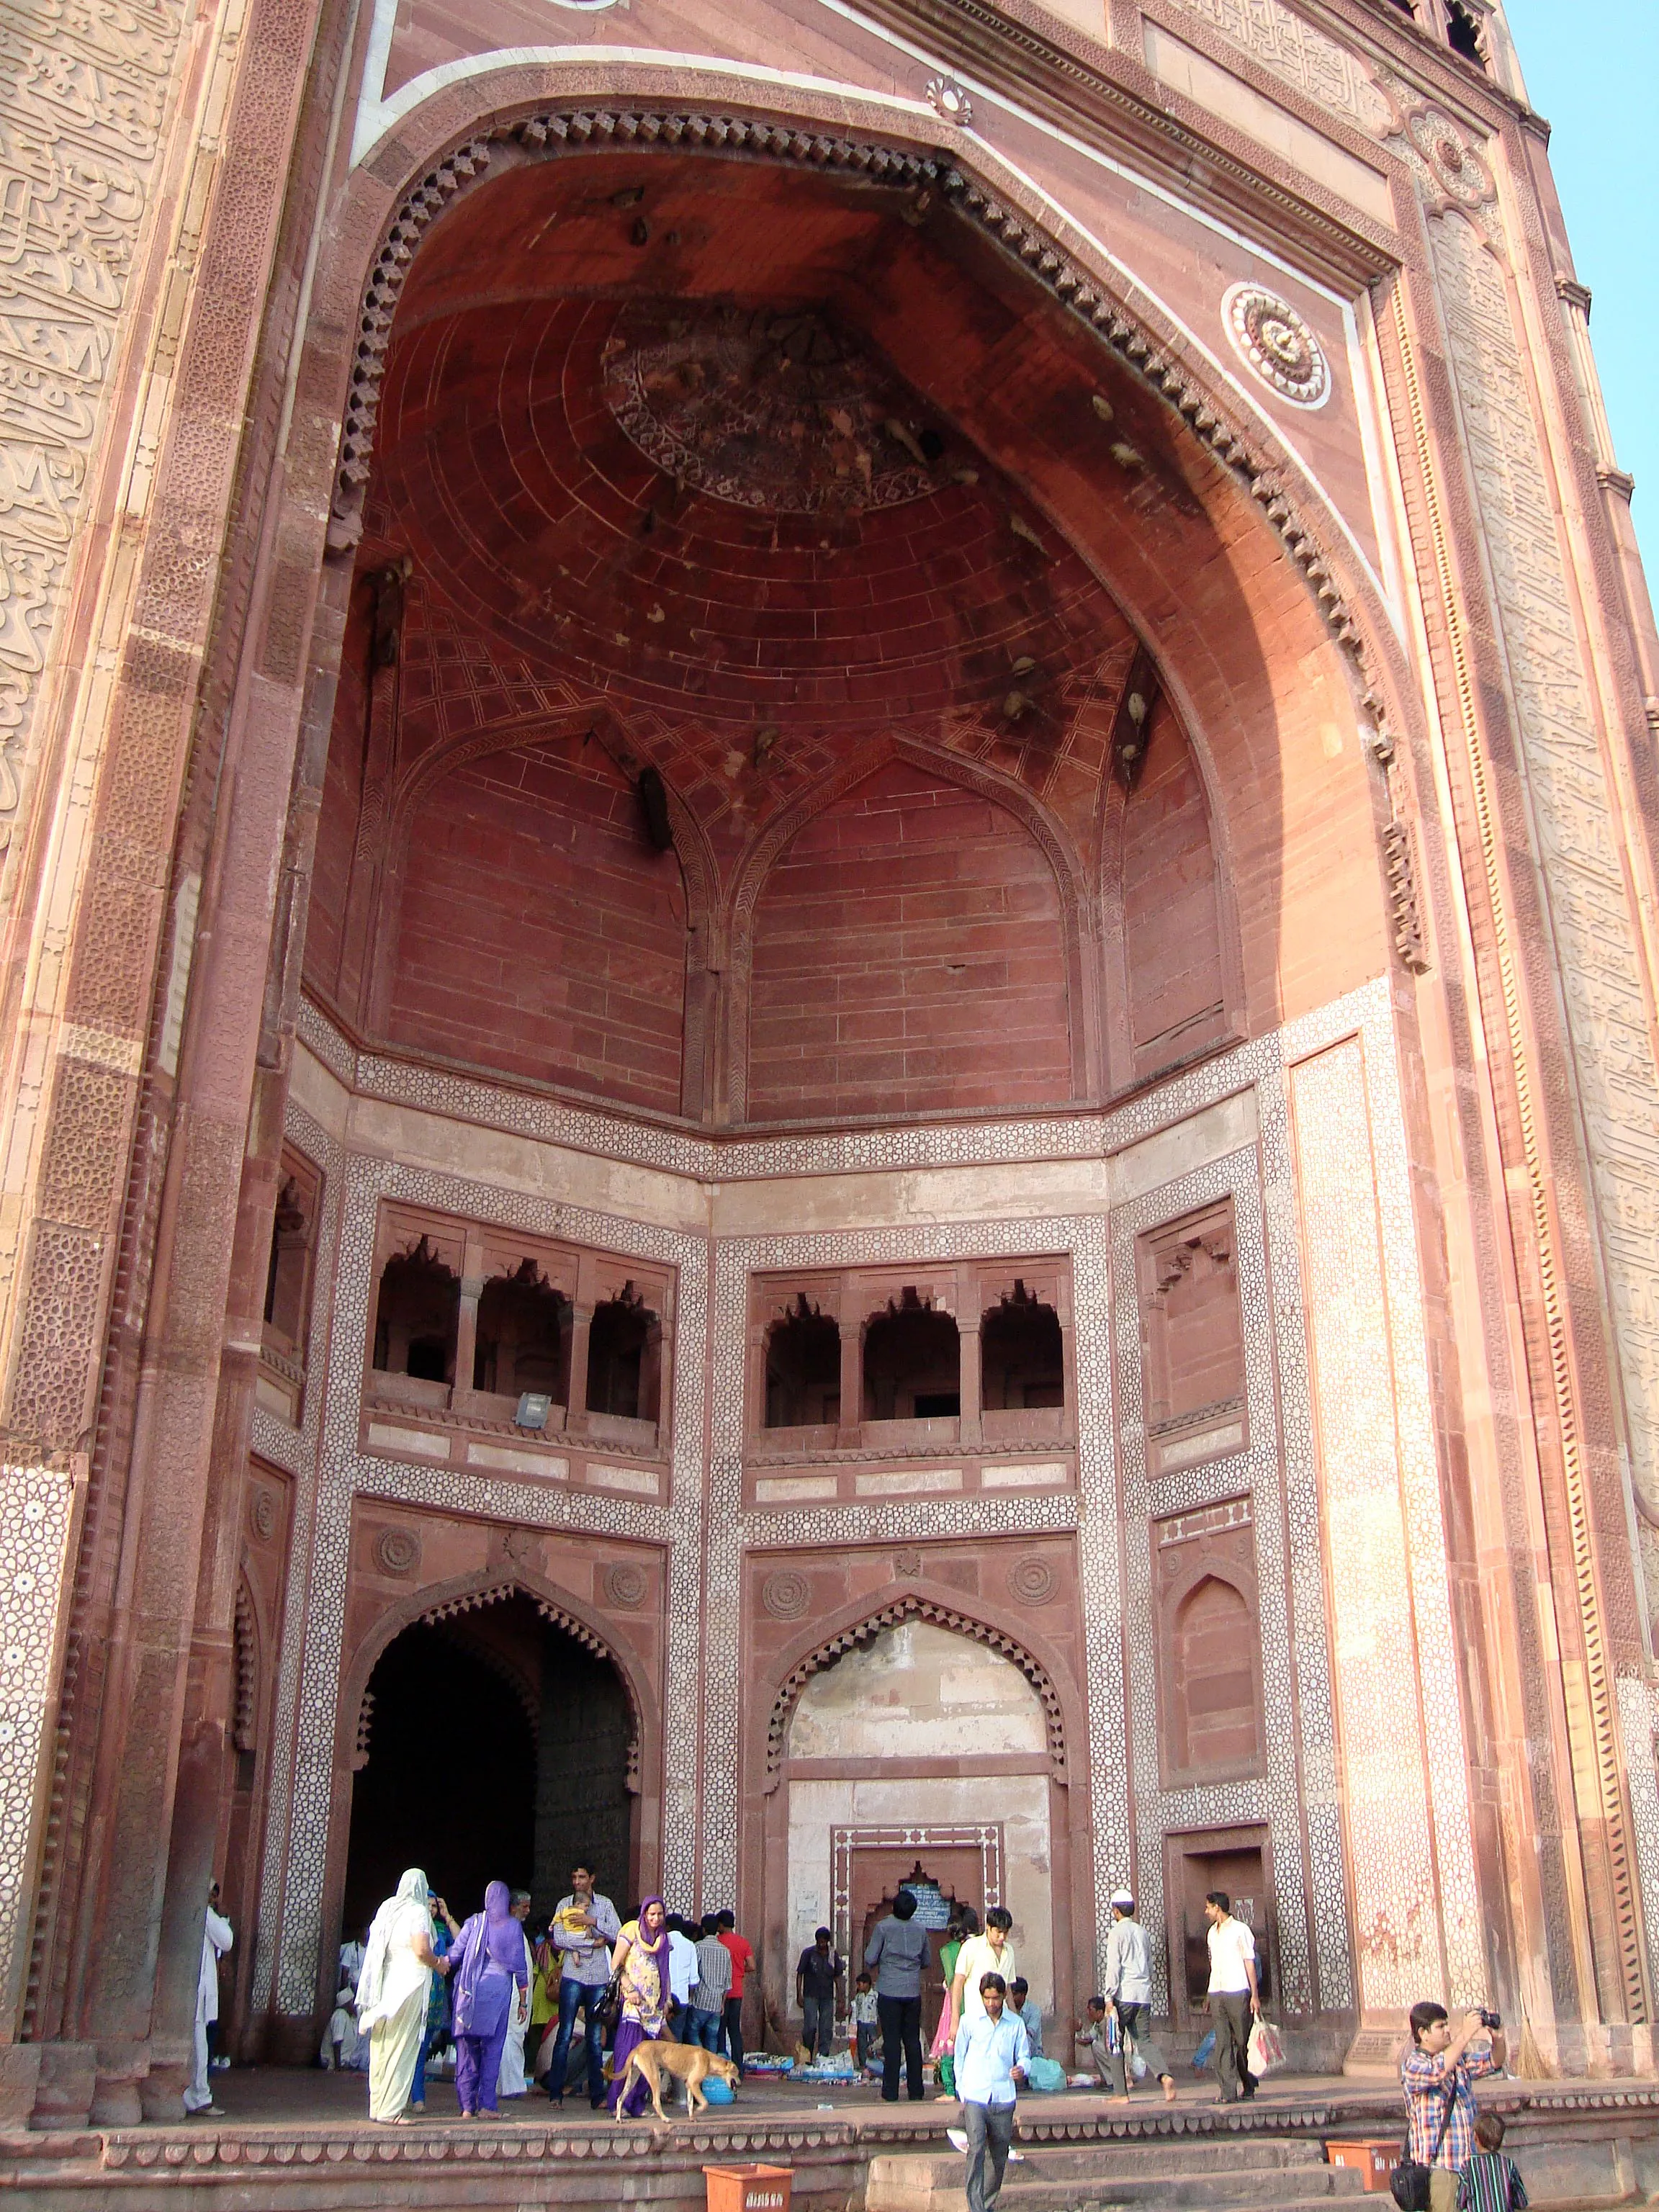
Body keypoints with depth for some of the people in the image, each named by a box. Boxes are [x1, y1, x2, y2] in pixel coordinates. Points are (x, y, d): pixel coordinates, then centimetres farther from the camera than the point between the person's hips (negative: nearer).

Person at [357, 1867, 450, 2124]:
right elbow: (422, 1950, -17)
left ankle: (377, 2107, 16)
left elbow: (373, 1944, 15)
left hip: (385, 1984, 7)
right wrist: (439, 1964, 1)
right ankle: (390, 2111, -4)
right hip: (410, 1983, -7)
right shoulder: (418, 1912, -8)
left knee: (381, 2048, 12)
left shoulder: (387, 1908, 11)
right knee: (401, 2049, -3)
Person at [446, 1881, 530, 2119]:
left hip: (470, 1990, 1)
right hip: (500, 1988, 0)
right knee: (492, 2047, 4)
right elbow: (520, 1966, 5)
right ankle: (486, 2105, 0)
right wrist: (523, 2001, 12)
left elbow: (455, 1955, 0)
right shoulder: (514, 1927, 3)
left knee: (467, 2047, 6)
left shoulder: (474, 1922, 2)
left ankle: (467, 2105, 5)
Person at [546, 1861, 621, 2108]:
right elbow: (558, 1939, -8)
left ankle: (597, 2095, 9)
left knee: (595, 2038, 6)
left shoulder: (605, 1904, 9)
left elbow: (618, 1934, -2)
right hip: (572, 1976, -1)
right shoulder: (564, 1904, 5)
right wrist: (592, 1942, -11)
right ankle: (556, 2092, 2)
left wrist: (593, 1921, -13)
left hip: (599, 1978, 1)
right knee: (565, 2035, -4)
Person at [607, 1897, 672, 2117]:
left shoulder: (663, 1938, 16)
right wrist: (630, 1990, -15)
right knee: (628, 2050, -11)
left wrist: (666, 2000, 15)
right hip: (634, 2001, -6)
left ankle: (639, 2104, 8)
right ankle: (620, 2104, -7)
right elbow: (615, 1965, -7)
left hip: (654, 2004, 6)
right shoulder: (632, 1930, -3)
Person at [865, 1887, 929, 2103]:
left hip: (889, 1991, -3)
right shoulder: (921, 1931, 5)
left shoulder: (883, 1927, -7)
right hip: (913, 1992, 3)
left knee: (892, 2042, -1)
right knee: (913, 2041, 9)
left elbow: (870, 1959, -6)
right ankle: (916, 2092, 11)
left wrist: (876, 1968, 15)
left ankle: (890, 2093, -1)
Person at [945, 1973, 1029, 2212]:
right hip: (975, 2096, -2)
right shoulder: (969, 2021, 2)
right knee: (976, 2151, -15)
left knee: (999, 2155, 9)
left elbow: (1024, 2056, 12)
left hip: (1004, 2099, 2)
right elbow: (959, 2058, 9)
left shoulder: (1016, 2024, 5)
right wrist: (962, 2092, 4)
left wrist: (1021, 2069, -11)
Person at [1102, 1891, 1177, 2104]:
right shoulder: (1142, 1932, 15)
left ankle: (1122, 2093, 5)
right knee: (1144, 2040, 5)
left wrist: (1109, 1997, -12)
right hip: (1144, 1995, 6)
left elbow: (1113, 1967, -13)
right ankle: (1165, 2076, -19)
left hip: (1124, 1996, -6)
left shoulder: (1117, 1933, -6)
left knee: (1116, 2043, 5)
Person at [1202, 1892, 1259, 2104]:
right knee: (1222, 2044, -4)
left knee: (1242, 2042, 1)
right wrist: (1210, 1996, 16)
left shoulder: (1240, 1930, -2)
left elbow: (1250, 1963, -2)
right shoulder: (1212, 1932, 17)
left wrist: (1255, 1995, -7)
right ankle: (1229, 2092, -6)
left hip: (1238, 1993, -5)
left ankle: (1249, 2086, 21)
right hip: (1217, 1994, 5)